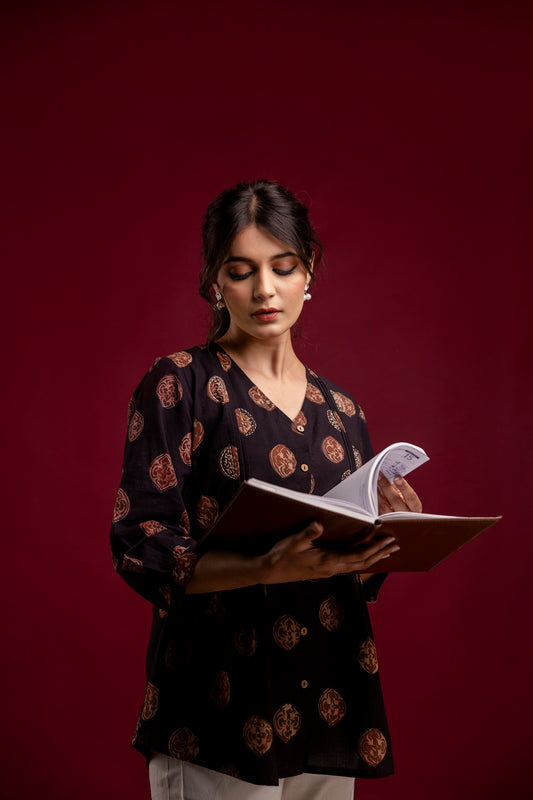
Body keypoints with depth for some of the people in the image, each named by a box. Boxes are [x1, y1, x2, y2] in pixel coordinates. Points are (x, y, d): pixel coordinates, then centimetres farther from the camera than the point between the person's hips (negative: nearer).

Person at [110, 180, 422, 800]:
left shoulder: (340, 411, 13)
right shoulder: (179, 384, -3)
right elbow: (141, 547, -12)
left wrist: (390, 536, -5)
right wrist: (269, 569, -26)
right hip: (221, 709, -5)